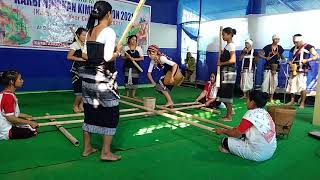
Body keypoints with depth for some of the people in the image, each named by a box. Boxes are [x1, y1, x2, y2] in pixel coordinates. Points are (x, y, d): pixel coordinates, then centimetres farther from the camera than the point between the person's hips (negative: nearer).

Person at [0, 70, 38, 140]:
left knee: (33, 124, 18)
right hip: (6, 131, -10)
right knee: (34, 131, -8)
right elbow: (10, 118, -26)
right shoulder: (9, 96, -24)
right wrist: (29, 122, -19)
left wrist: (24, 116, 12)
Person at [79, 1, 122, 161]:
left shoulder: (90, 31, 10)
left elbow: (84, 55, 12)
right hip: (103, 78, -8)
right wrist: (118, 51, -3)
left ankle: (87, 148, 26)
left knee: (90, 111, 15)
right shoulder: (109, 32, -13)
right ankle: (106, 152, 10)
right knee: (111, 113, 5)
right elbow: (108, 58, -20)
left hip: (89, 75, 8)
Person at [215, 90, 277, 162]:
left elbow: (237, 134, -13)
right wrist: (238, 128, 20)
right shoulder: (265, 113, 4)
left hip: (258, 154, -8)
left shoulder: (251, 114, -19)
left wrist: (222, 131, 1)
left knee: (225, 141, -5)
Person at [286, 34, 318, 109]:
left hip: (302, 70, -6)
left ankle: (302, 103, 1)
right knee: (292, 84, 6)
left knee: (302, 86, -7)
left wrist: (307, 60, -21)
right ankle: (292, 100, 18)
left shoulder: (308, 47, -4)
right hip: (294, 69, 6)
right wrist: (290, 62, 4)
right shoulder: (294, 48, 15)